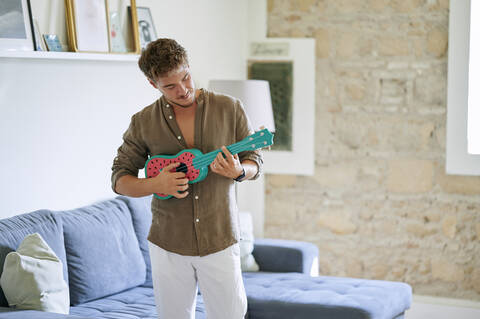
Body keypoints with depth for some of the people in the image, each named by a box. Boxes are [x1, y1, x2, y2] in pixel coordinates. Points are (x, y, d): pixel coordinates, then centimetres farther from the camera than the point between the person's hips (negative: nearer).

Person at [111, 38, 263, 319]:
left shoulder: (230, 109, 0)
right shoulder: (144, 122, 1)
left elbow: (256, 162, 6)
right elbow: (119, 179, 5)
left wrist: (238, 171, -18)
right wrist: (154, 184, -15)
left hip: (220, 241, -1)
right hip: (169, 245, 1)